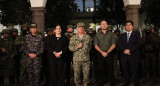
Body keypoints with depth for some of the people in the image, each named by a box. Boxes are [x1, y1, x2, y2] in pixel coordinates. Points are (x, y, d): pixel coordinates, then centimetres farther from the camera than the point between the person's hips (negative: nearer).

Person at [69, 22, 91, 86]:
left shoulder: (88, 37, 8)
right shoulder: (73, 38, 5)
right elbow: (70, 47, 0)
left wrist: (86, 51, 8)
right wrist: (77, 47, -12)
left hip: (86, 59, 1)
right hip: (76, 59, -1)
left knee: (86, 73, 4)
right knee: (76, 74, 4)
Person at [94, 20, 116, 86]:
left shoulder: (111, 34, 7)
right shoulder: (97, 35, 10)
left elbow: (113, 45, 0)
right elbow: (96, 46, 4)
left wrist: (107, 52, -12)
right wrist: (102, 52, -11)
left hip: (109, 54, -1)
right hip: (100, 55, 1)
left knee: (110, 71, 0)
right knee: (100, 71, 3)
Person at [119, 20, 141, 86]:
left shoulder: (136, 34, 8)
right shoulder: (122, 35, 18)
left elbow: (138, 44, -4)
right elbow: (120, 45, 7)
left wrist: (129, 50, -14)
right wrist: (124, 50, -13)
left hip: (134, 57, -3)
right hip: (124, 57, 3)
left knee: (135, 73, -3)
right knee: (125, 73, 4)